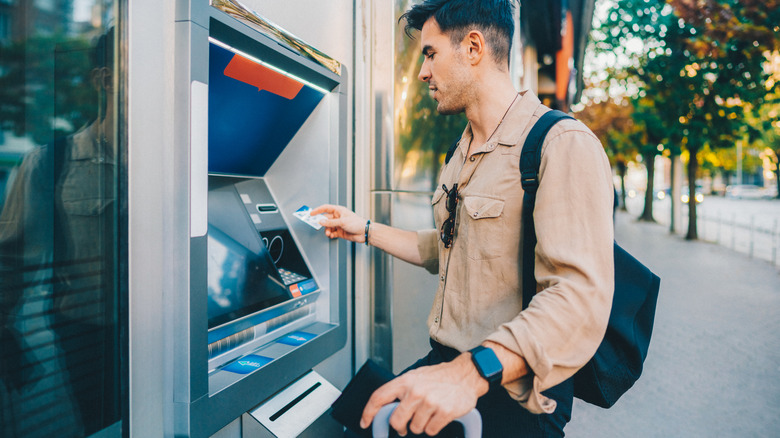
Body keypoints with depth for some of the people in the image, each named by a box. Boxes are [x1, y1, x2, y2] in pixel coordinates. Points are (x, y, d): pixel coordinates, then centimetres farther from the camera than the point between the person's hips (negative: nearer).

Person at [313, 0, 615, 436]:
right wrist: (366, 230, 20)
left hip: (514, 393, -7)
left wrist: (473, 372, -40)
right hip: (446, 364, 8)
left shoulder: (564, 145, -17)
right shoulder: (460, 155, 13)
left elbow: (580, 297, -29)